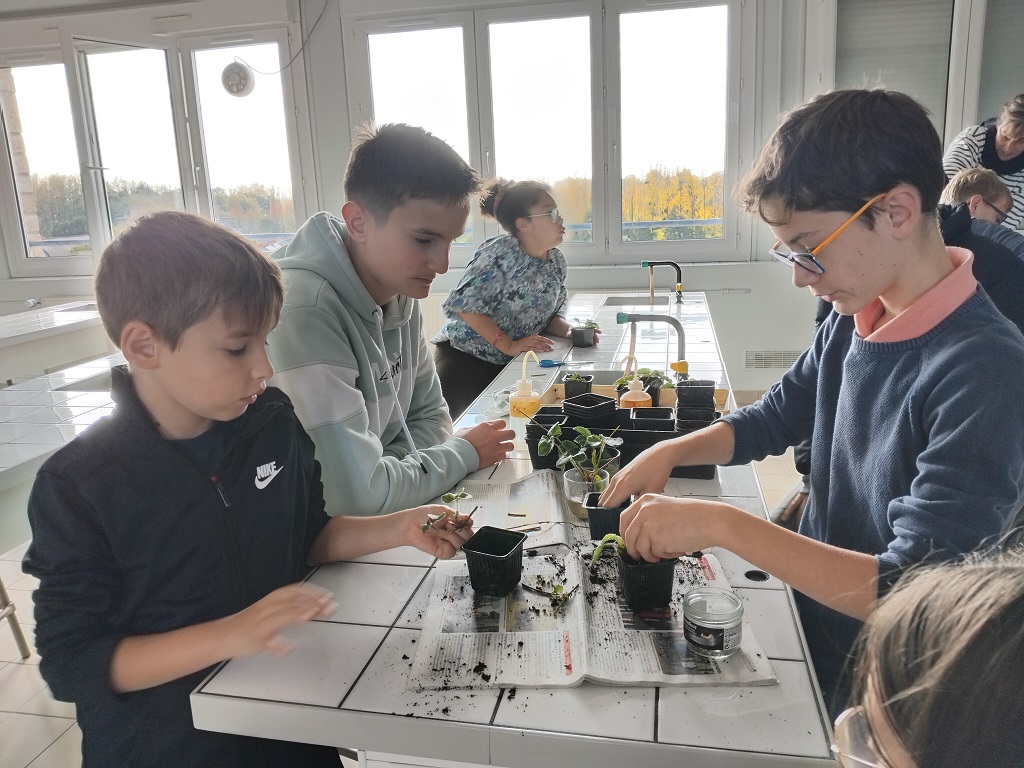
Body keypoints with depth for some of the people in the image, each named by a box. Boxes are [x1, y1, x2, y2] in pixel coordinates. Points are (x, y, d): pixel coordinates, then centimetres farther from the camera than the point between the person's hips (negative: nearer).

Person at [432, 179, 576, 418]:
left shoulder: (557, 263, 2)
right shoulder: (501, 252, -21)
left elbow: (550, 315, 11)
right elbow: (462, 303, -24)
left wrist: (569, 331, -12)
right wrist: (509, 346, -26)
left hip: (511, 365, 7)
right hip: (465, 357, -6)